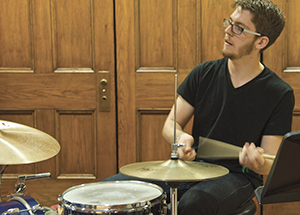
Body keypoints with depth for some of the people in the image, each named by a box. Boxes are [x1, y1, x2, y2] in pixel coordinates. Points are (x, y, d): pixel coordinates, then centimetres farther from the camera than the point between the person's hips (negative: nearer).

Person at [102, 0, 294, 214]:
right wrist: (181, 138, -18)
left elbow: (271, 166, -8)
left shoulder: (280, 94, -8)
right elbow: (171, 124, 7)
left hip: (237, 177, -3)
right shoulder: (204, 74, 3)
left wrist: (258, 163, -33)